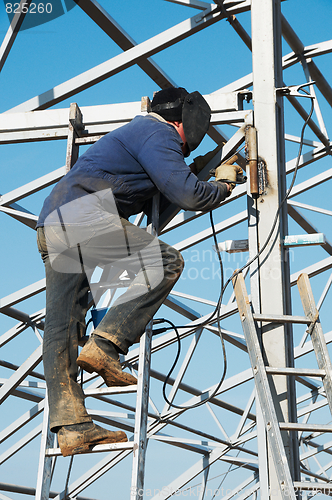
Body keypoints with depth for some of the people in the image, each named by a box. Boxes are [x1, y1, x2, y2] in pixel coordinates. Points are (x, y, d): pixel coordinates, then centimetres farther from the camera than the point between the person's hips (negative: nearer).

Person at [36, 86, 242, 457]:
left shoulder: (137, 131, 33)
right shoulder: (159, 133, 1)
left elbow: (161, 197, 41)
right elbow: (186, 195, -10)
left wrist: (194, 168, 40)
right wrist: (223, 184, 9)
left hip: (52, 225, 10)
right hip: (85, 215, -10)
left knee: (61, 327, 2)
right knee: (165, 263, -7)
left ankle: (70, 427, 1)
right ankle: (104, 346, -16)